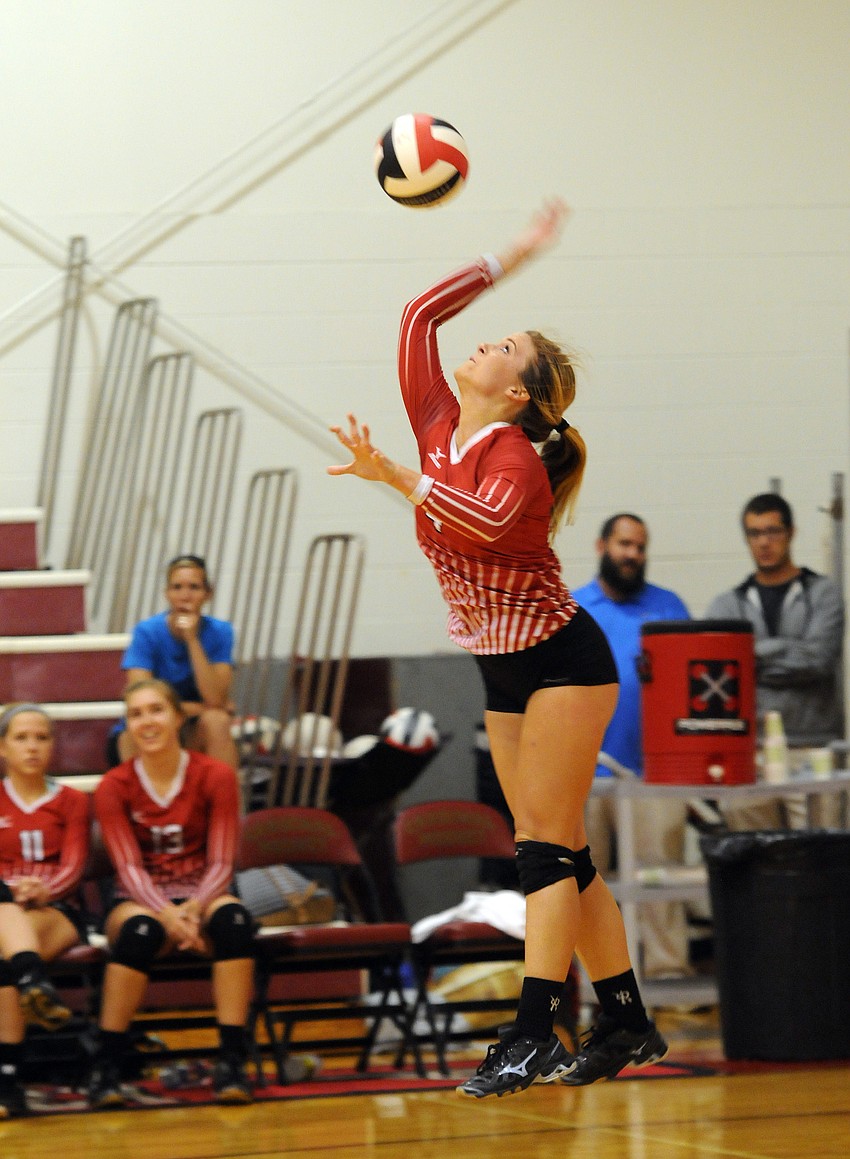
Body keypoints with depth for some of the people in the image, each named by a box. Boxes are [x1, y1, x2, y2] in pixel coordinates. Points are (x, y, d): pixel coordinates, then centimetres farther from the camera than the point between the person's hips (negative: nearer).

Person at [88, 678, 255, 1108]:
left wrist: (193, 908, -26)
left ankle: (231, 1061, -35)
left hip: (200, 900, 1)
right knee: (140, 928, -37)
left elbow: (221, 863, -6)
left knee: (233, 916, -35)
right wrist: (167, 914, -29)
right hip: (141, 902, -1)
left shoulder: (216, 777, -2)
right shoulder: (114, 787, -3)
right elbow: (129, 868, -10)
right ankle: (105, 1066, -33)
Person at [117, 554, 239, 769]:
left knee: (217, 721, -29)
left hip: (194, 739, 2)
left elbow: (216, 699, -21)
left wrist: (192, 640, -26)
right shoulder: (147, 632, -14)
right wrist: (199, 708, -16)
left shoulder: (219, 632, -9)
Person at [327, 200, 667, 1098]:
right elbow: (420, 315, 8)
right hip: (505, 671, 8)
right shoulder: (439, 430, 4)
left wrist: (395, 477, -42)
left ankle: (531, 1035, -18)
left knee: (547, 846, -13)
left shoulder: (515, 457, -18)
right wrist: (511, 259, 13)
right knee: (559, 855, 7)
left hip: (561, 660, -8)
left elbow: (487, 520, -40)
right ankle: (626, 1025, 12)